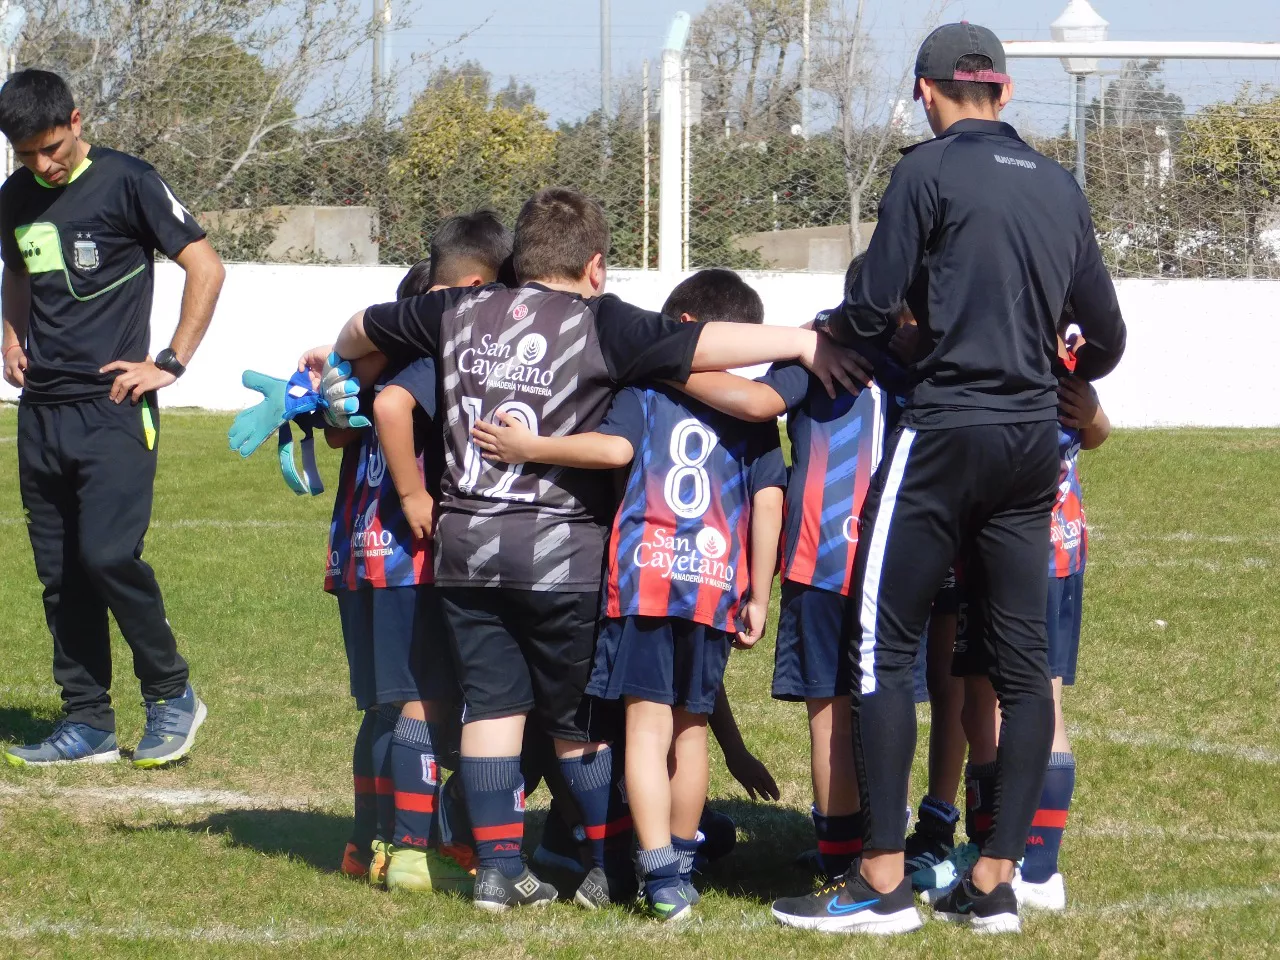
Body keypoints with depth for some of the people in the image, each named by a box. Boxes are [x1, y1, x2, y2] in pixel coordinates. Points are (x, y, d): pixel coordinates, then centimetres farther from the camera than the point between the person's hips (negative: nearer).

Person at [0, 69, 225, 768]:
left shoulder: (126, 182, -7)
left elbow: (205, 266, -6)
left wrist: (170, 363, -9)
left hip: (112, 407, -6)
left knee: (108, 554, -17)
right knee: (59, 573, 5)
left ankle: (173, 695, 0)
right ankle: (87, 724, 12)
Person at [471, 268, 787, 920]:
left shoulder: (646, 387, 6)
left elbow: (614, 448, -13)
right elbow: (768, 501, 3)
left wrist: (528, 448, -6)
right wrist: (758, 597, 7)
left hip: (645, 575, -3)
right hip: (717, 582, 3)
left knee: (648, 724, -6)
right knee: (691, 727, 15)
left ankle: (659, 874, -17)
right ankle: (680, 863, 24)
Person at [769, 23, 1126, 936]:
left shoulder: (931, 170, -6)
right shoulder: (1061, 187, 11)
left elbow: (873, 309, -8)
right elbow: (1106, 335, 17)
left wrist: (827, 332, 14)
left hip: (945, 428, -6)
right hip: (1034, 439, 6)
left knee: (885, 645, -1)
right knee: (1024, 656, 8)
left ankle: (883, 878, -3)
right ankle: (997, 879, 10)